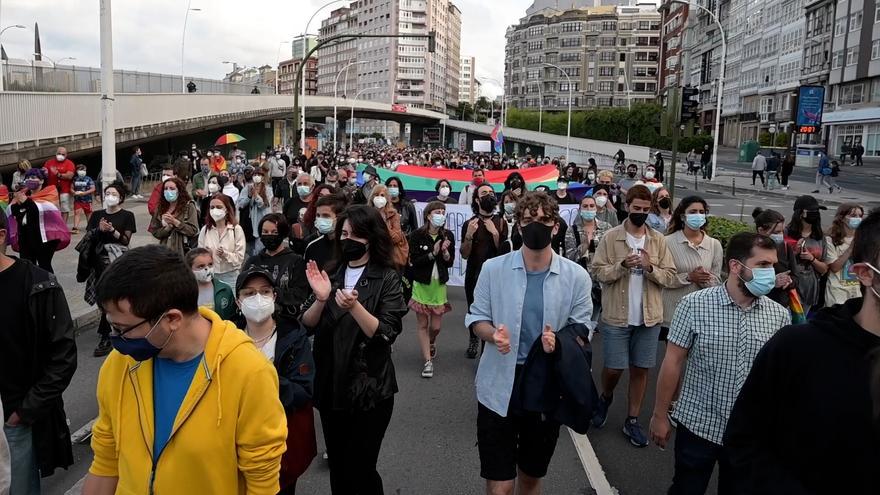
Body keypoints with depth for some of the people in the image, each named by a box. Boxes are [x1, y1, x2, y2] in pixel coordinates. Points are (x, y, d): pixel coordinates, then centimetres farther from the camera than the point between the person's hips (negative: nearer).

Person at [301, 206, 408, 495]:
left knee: (360, 469, -2)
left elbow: (386, 334, -16)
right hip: (331, 387, 5)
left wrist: (354, 307, -30)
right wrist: (320, 299, -17)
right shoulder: (331, 273, 6)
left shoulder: (387, 278, -7)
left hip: (370, 389, -5)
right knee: (337, 467, 16)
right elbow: (307, 326, 2)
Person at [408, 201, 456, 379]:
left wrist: (445, 252, -18)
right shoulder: (417, 235, -10)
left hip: (439, 284, 2)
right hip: (421, 284, -2)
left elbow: (450, 263, 1)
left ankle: (431, 343, 40)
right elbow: (414, 261, -14)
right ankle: (428, 361, 11)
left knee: (436, 326, 6)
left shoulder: (447, 236, -2)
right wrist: (432, 253, -24)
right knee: (423, 324, 2)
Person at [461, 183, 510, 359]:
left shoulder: (501, 223, 2)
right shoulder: (469, 224, 0)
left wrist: (495, 233, -16)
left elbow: (504, 252, -4)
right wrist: (469, 235, -19)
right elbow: (464, 254, -3)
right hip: (474, 275, 1)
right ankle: (474, 340, 35)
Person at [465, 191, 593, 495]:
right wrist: (493, 334, -21)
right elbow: (476, 318, 1)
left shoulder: (576, 277, -5)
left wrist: (560, 341, -23)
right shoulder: (493, 269, -6)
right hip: (499, 387, -1)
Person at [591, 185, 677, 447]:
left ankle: (632, 420, 22)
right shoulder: (611, 237, -4)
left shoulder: (659, 240, 2)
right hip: (617, 316, -2)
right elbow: (598, 272, -7)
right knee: (613, 368, 2)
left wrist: (650, 267, -19)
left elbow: (670, 276, 0)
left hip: (649, 317, 2)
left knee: (640, 369, 9)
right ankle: (606, 397, 35)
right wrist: (622, 265, -22)